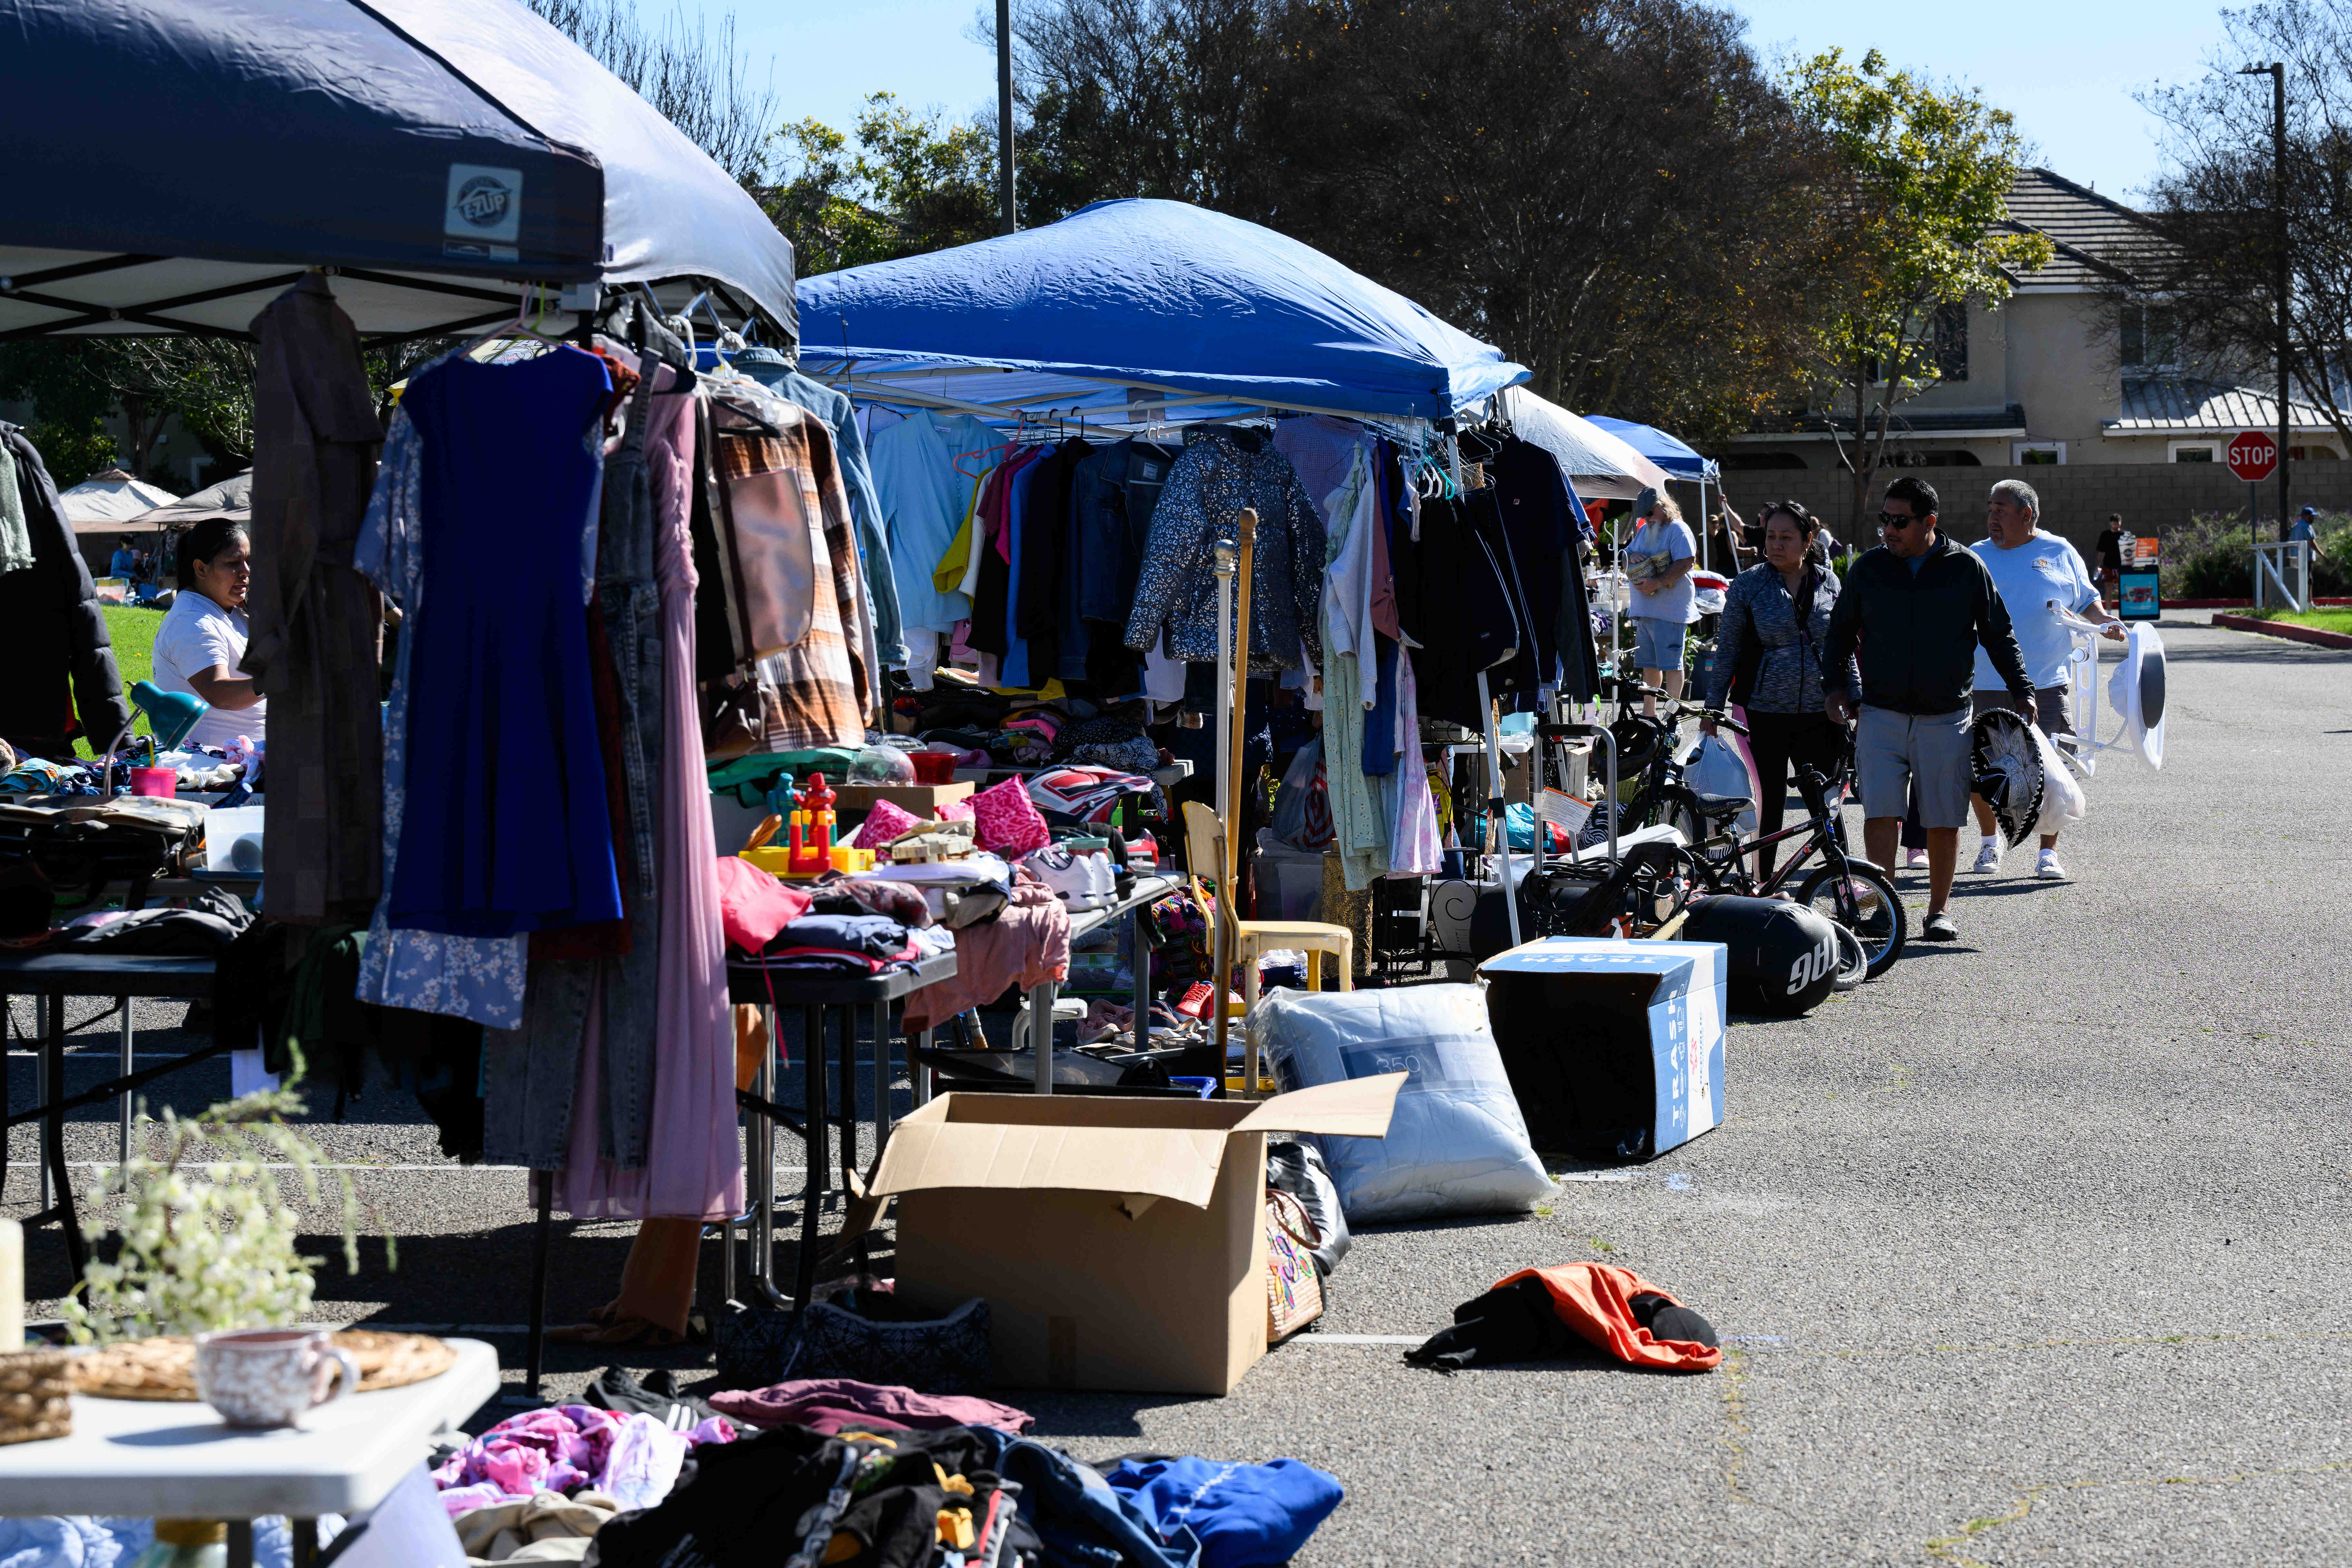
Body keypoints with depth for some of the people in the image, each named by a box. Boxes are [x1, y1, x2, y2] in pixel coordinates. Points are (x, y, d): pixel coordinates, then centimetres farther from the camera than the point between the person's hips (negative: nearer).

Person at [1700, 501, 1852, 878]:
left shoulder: (1828, 583, 6)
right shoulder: (1748, 584, -1)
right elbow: (1727, 649, 2)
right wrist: (1713, 707, -1)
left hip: (1819, 713, 2)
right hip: (1764, 713, -2)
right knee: (1769, 803, 3)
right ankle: (1763, 886, 13)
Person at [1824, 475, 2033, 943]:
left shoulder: (1966, 568, 0)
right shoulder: (1869, 567, 4)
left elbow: (1998, 634, 8)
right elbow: (1841, 630, 14)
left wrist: (2023, 692, 5)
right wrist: (1836, 685, 3)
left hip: (1946, 716, -1)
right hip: (1880, 713, 1)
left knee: (1944, 820, 4)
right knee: (1880, 813, -10)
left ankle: (1939, 911, 17)